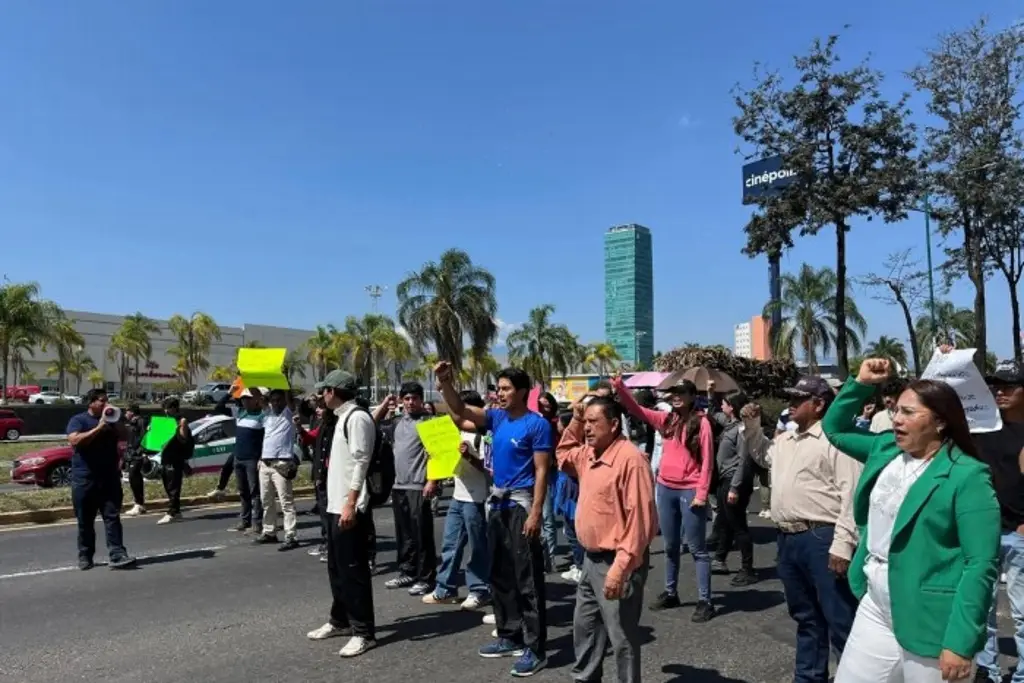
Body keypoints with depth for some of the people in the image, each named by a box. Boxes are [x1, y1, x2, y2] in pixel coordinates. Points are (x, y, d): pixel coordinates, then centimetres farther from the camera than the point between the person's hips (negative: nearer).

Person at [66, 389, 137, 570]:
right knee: (85, 521, 7)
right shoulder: (77, 420, -2)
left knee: (113, 517, -4)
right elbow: (75, 440, -18)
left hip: (109, 478, 3)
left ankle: (117, 555, -9)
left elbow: (125, 436, 5)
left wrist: (113, 422, -7)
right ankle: (85, 556, 20)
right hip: (85, 479, -3)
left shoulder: (110, 420, 13)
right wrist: (99, 428, -20)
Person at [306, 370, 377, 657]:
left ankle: (364, 632, 6)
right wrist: (338, 503, 18)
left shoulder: (358, 418, -15)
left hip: (350, 507, -10)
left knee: (354, 569, -3)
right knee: (337, 567, 19)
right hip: (336, 504, 10)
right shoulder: (343, 417, 16)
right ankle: (340, 621, 33)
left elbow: (361, 463, -21)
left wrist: (350, 504, -24)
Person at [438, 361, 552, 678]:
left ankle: (535, 649, 7)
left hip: (522, 505, -8)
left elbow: (541, 472, -13)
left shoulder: (537, 424, -11)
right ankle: (510, 637, 29)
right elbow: (460, 412, 7)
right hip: (498, 503, 8)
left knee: (528, 579, -2)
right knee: (500, 576, 15)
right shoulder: (497, 418, 8)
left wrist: (535, 513, -19)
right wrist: (445, 383, -9)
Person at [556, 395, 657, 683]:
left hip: (616, 563, -9)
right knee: (584, 627, 21)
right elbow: (563, 454, 29)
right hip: (591, 559, 9)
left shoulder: (631, 459, -22)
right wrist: (574, 421, 12)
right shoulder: (588, 454, 7)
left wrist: (620, 568, -28)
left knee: (622, 637, 4)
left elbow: (640, 518, -25)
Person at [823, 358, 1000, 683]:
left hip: (928, 626, -6)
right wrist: (861, 383, 5)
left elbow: (981, 565, -18)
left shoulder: (967, 476, -16)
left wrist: (960, 642, -21)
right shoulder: (885, 450, 4)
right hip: (875, 609, 7)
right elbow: (834, 429, 18)